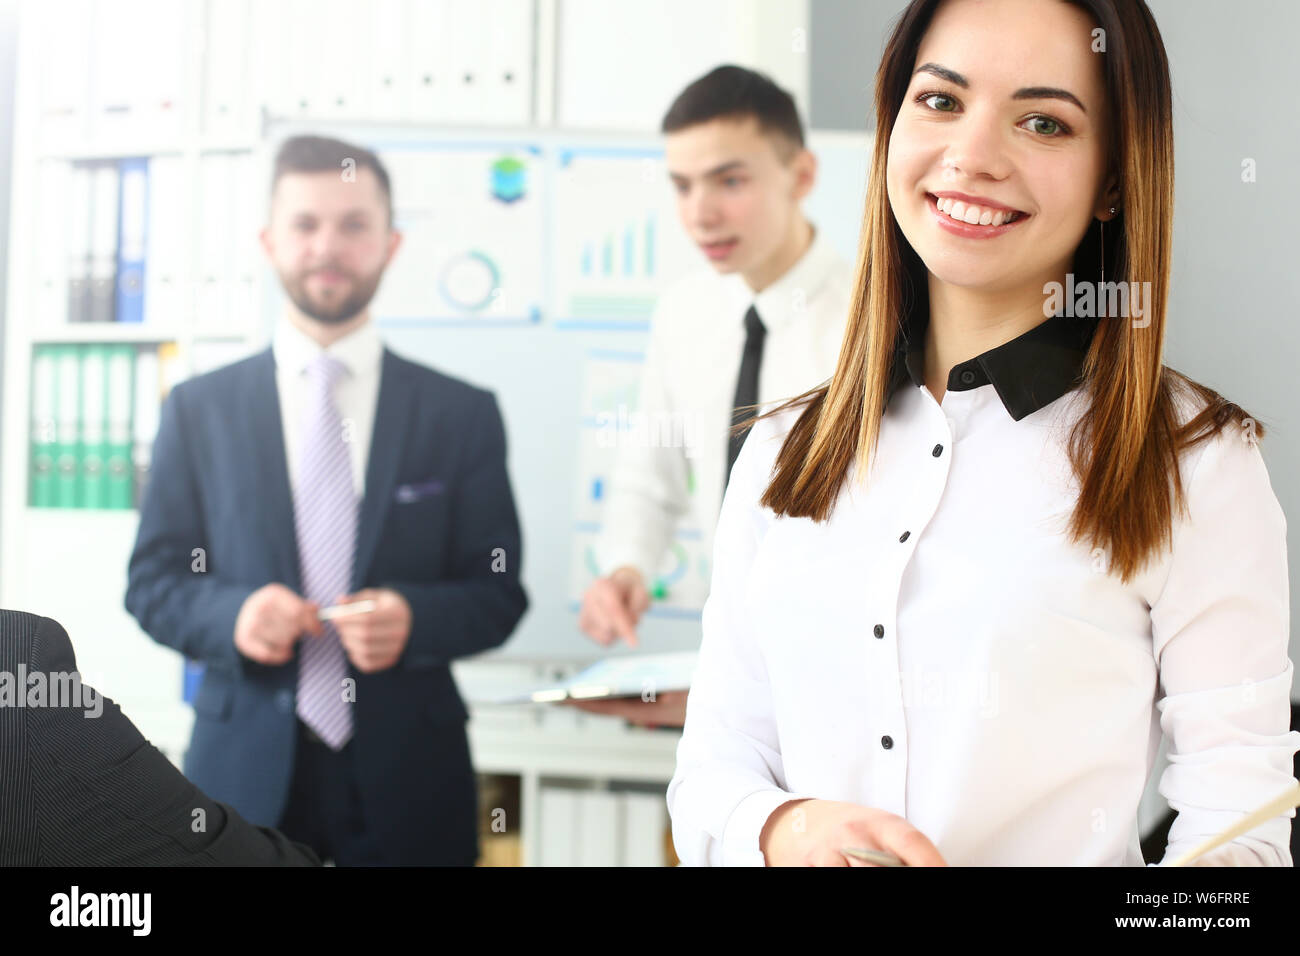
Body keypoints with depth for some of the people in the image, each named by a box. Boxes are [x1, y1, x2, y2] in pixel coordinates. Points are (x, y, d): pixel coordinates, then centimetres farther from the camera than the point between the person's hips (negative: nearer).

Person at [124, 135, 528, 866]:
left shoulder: (463, 415, 3)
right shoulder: (199, 409, 5)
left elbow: (498, 594, 3)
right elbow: (152, 583, 6)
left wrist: (415, 619, -18)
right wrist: (231, 615, -15)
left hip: (406, 780, 0)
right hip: (246, 776, 0)